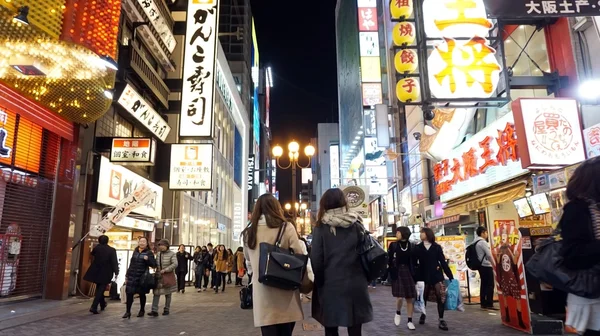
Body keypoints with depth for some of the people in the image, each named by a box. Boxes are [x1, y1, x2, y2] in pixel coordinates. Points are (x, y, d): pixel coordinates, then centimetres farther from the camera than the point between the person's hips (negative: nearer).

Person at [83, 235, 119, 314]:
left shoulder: (97, 248, -2)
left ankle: (102, 304, 32)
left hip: (96, 272, 4)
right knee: (100, 289, 1)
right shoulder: (112, 250, -10)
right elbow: (114, 262, -15)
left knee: (99, 289, 19)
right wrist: (116, 272, -15)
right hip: (106, 273, -4)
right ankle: (94, 307, -9)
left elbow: (92, 254, 22)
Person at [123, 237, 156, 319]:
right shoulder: (135, 251, 10)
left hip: (142, 277, -3)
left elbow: (154, 264, -9)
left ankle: (142, 311, 23)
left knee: (142, 294, 7)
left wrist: (148, 259, -27)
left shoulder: (149, 253, -3)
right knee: (129, 293, -2)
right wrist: (127, 275, 16)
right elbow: (131, 264, 17)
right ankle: (128, 311, 7)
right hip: (132, 276, 3)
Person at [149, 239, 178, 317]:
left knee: (167, 293, 8)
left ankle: (167, 309, 19)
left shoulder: (172, 254, -8)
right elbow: (156, 264, 19)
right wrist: (157, 271, 3)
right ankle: (154, 311, -4)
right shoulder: (159, 253, 8)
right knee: (156, 293, -5)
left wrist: (165, 270, -22)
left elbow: (175, 264, -19)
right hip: (159, 276, 4)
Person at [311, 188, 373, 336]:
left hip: (330, 286, -2)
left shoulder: (321, 227, -5)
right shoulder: (356, 225, 1)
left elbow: (316, 260, -8)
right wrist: (364, 278, 15)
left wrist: (320, 282, 5)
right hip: (355, 285, 2)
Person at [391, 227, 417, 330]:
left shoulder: (412, 246, 4)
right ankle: (398, 313, 20)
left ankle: (409, 321, 13)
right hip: (397, 273, -2)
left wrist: (415, 275, 2)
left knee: (410, 298, 2)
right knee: (399, 297, -10)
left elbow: (414, 262, 7)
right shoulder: (393, 245, 1)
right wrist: (391, 274, -9)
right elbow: (388, 261, -2)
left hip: (409, 273, 2)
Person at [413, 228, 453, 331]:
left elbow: (443, 262, 3)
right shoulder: (418, 248, 4)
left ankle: (441, 320, -3)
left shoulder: (437, 247, 3)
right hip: (424, 276, 1)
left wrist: (450, 276, -1)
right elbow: (414, 262, 0)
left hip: (436, 275, -1)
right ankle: (422, 315, 31)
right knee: (423, 297, 10)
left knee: (441, 297, -9)